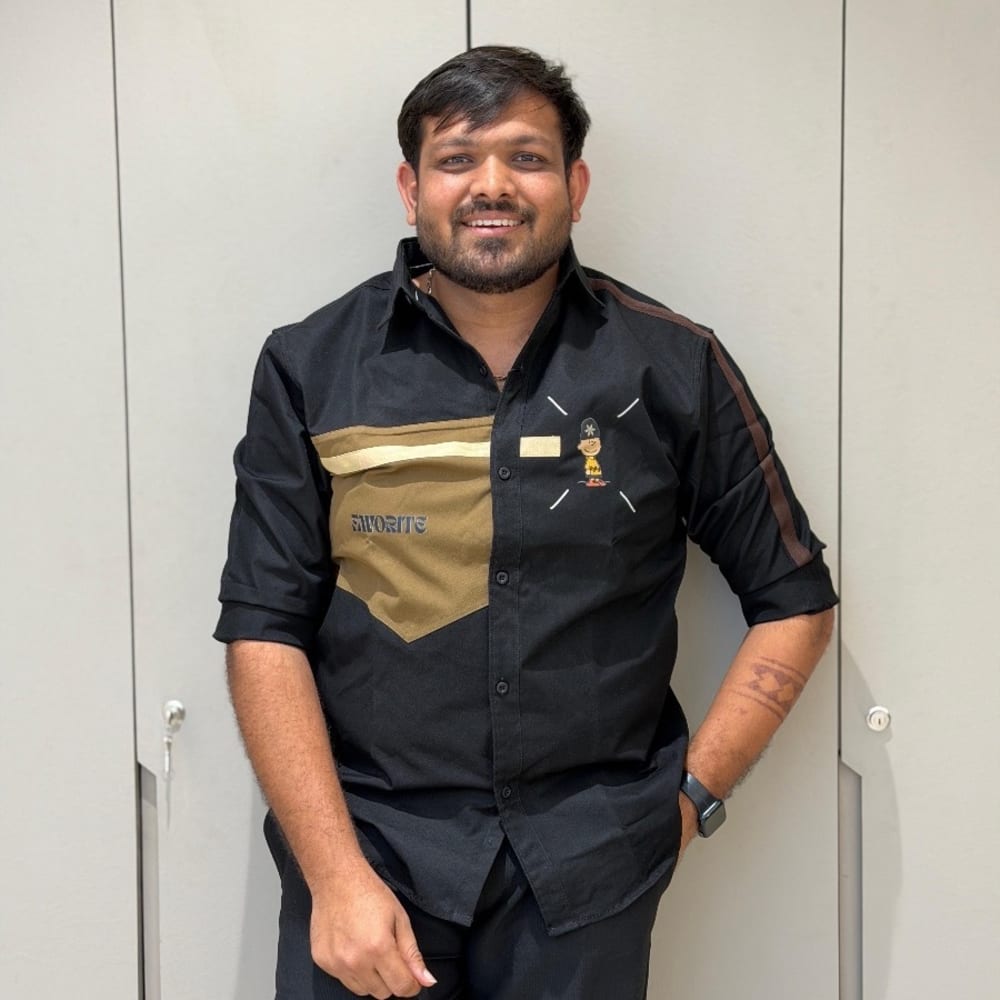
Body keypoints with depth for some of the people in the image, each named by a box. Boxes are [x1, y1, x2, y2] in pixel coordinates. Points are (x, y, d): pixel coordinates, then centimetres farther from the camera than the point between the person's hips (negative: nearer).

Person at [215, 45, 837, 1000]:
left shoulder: (674, 367, -1)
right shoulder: (310, 366, -1)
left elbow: (793, 601, 6)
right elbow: (265, 632, -4)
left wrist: (694, 795, -2)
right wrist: (335, 874, -11)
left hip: (586, 861, 0)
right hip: (368, 838, 0)